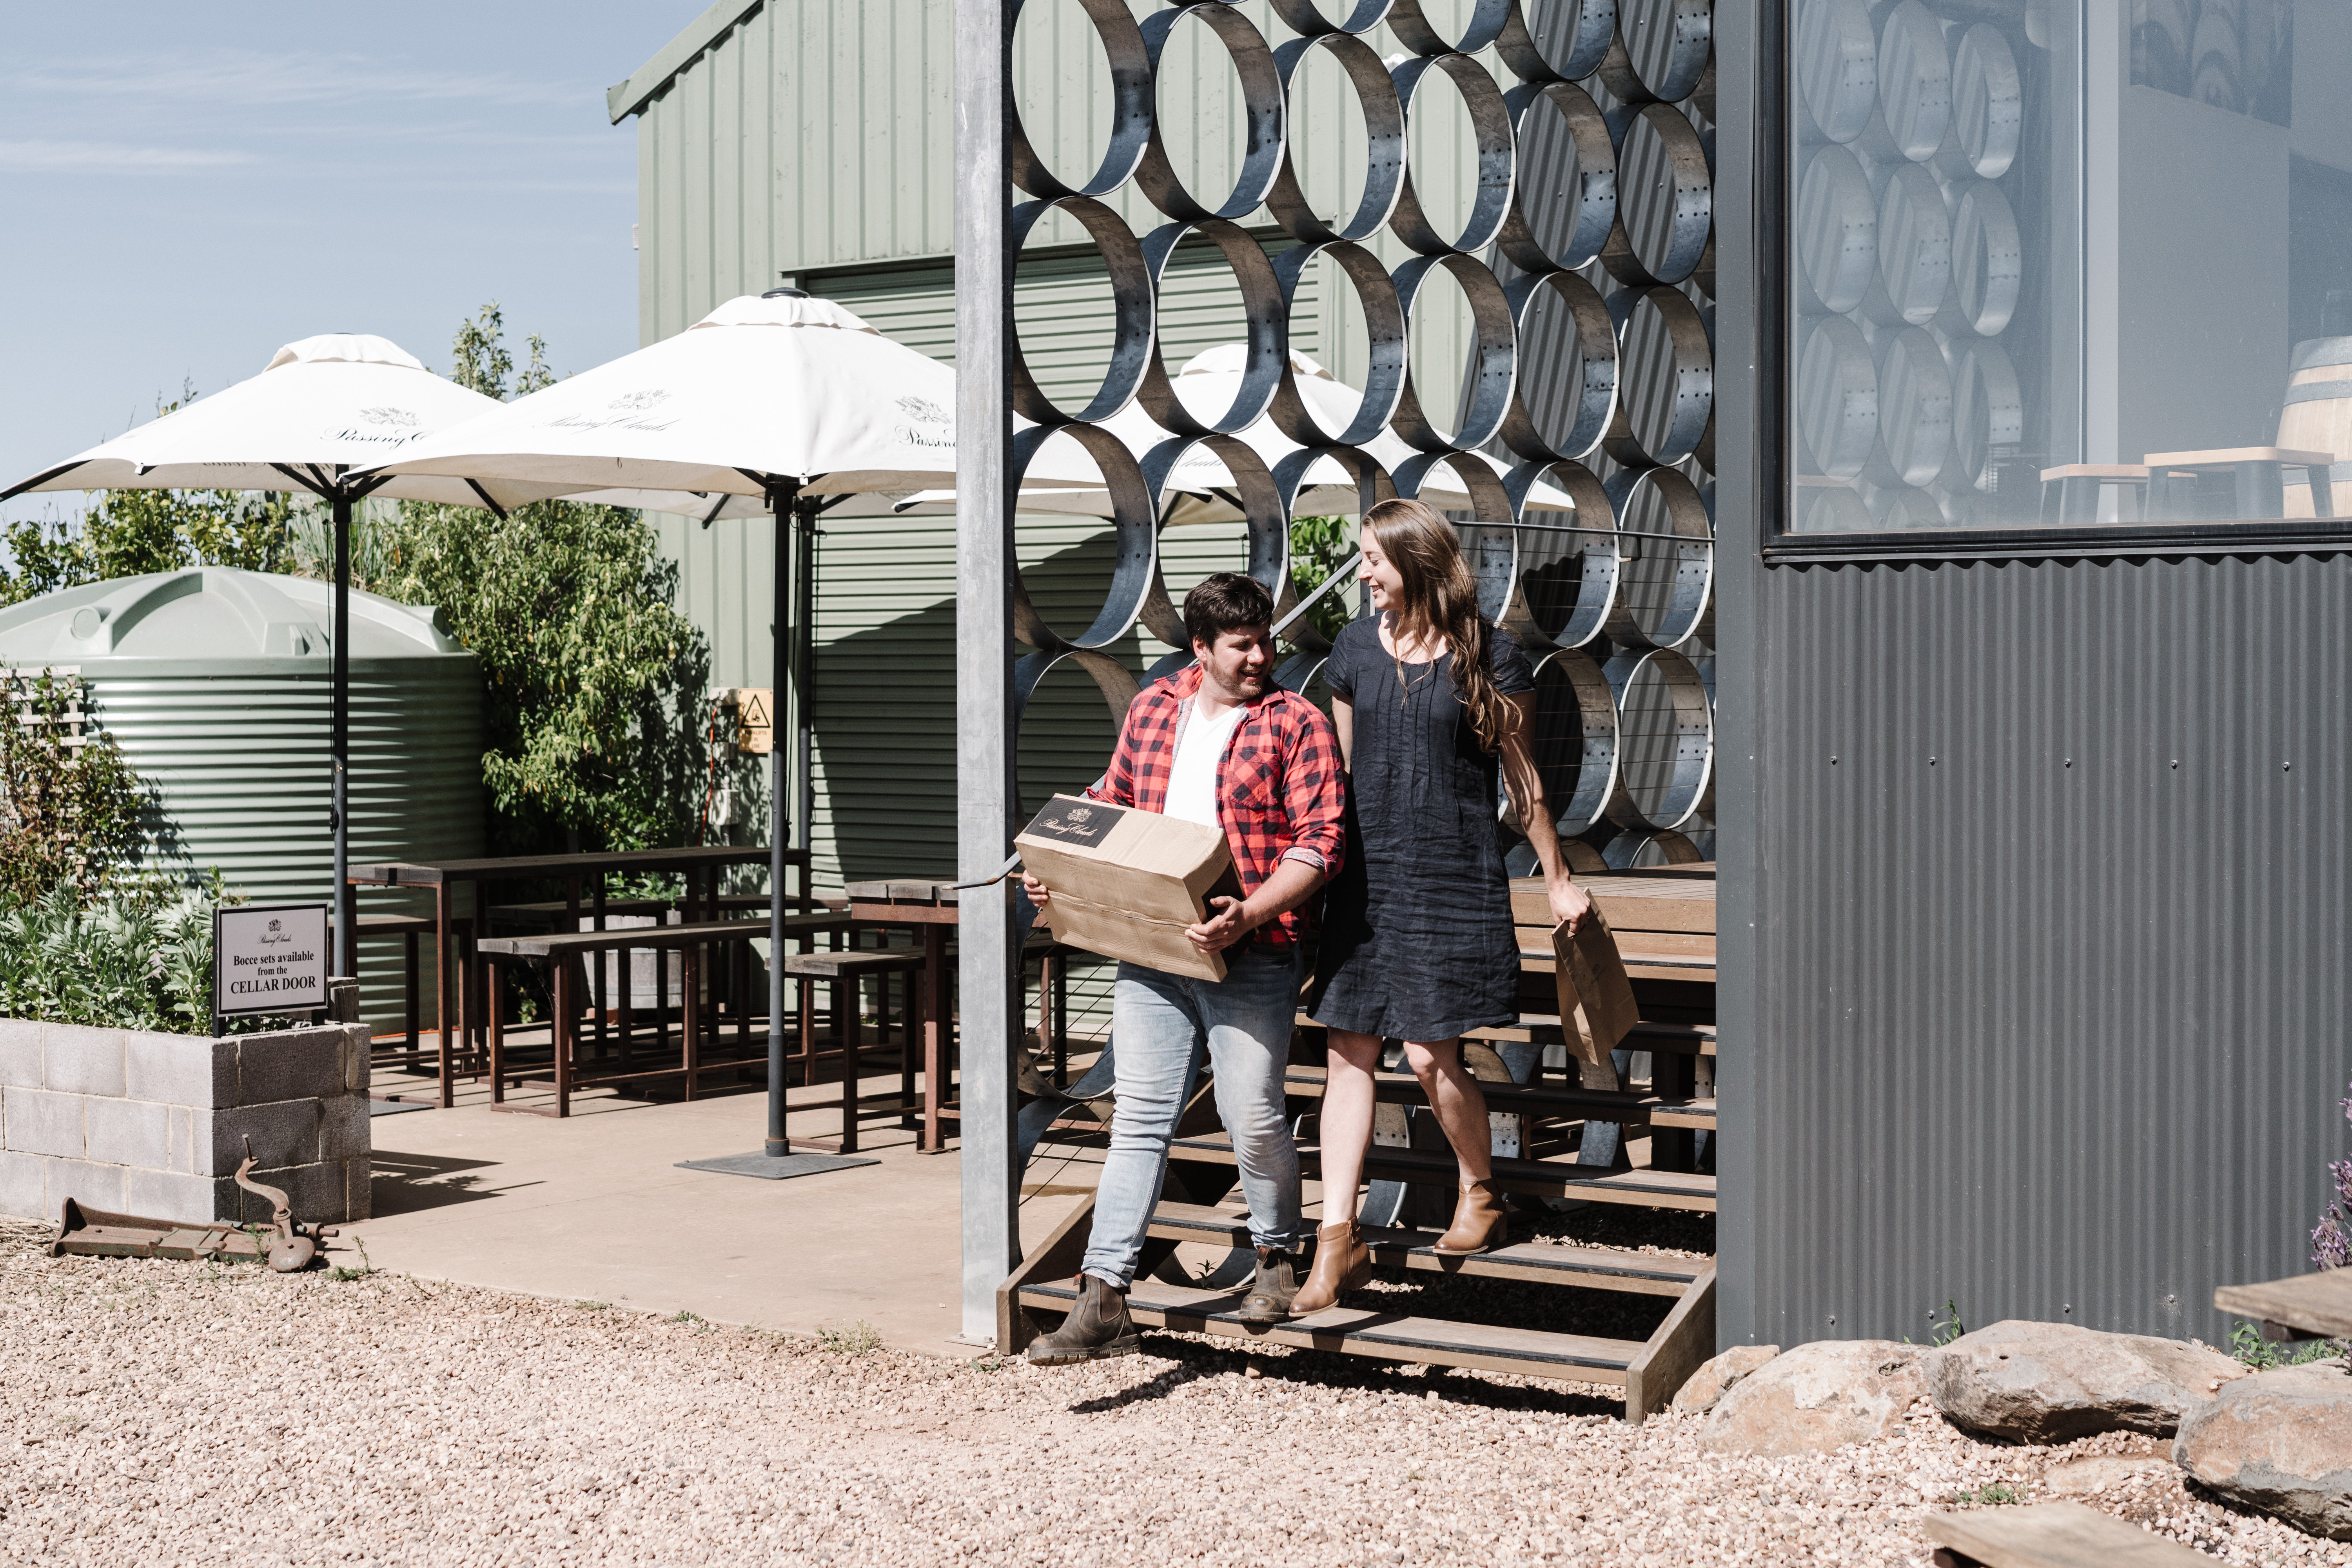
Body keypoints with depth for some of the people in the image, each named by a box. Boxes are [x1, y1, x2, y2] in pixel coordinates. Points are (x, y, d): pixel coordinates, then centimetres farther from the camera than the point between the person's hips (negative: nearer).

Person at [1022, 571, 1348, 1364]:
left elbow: (1321, 841, -10)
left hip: (1250, 954, -4)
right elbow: (1109, 805, 23)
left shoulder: (1296, 722, -2)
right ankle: (1104, 1301, 0)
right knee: (1138, 1117, 1)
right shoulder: (1152, 709, 13)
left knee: (1253, 1118, 0)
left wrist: (1250, 914, -23)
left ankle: (1277, 1255, 28)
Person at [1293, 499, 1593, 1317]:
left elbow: (1521, 778, 3)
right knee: (1349, 1052, 0)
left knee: (1431, 1056, -5)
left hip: (1453, 874, -4)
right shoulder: (1356, 647, 7)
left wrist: (1558, 880, 8)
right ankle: (1338, 1239, 4)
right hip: (1366, 872, 4)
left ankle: (1481, 1194, 22)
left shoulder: (1490, 656, -5)